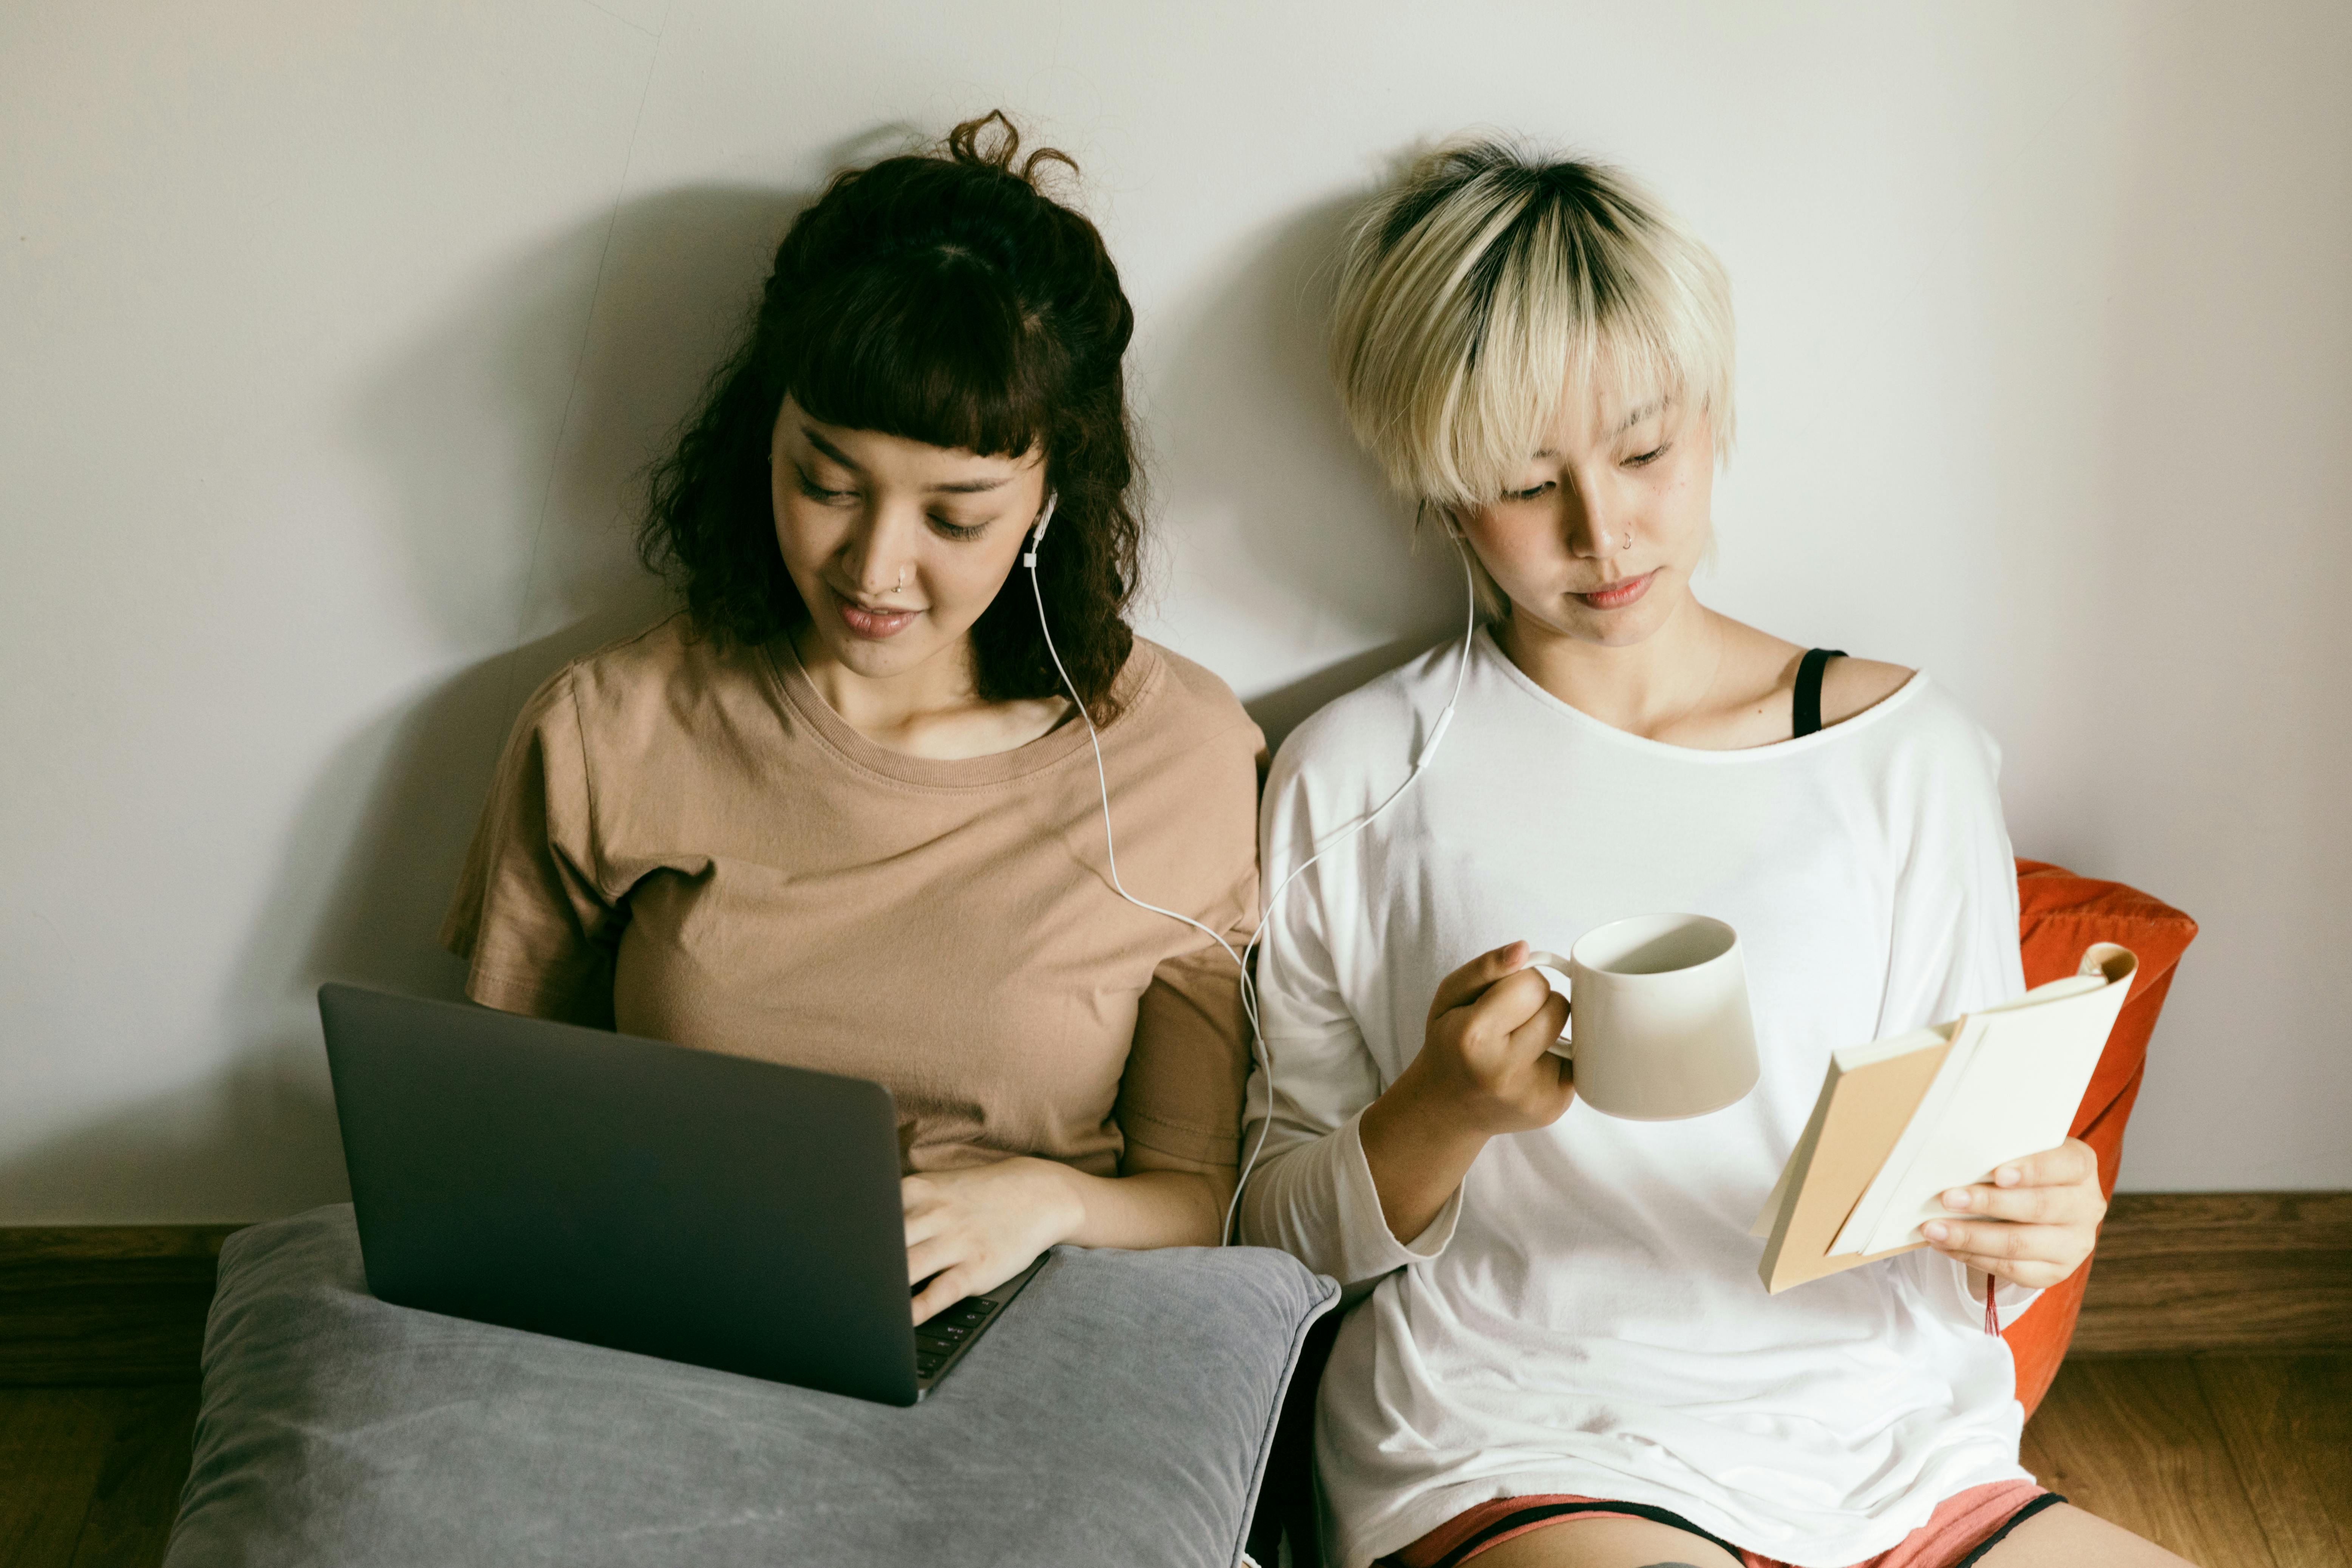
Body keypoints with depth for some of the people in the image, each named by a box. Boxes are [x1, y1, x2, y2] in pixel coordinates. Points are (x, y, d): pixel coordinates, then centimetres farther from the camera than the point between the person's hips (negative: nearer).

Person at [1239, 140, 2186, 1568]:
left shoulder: (1903, 749, 11)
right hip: (1518, 1452, -4)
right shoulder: (1358, 781, 6)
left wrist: (2024, 1234, -10)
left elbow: (1972, 1204, 13)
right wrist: (1443, 1113, -11)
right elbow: (1279, 1238, 8)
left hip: (1896, 1453, 4)